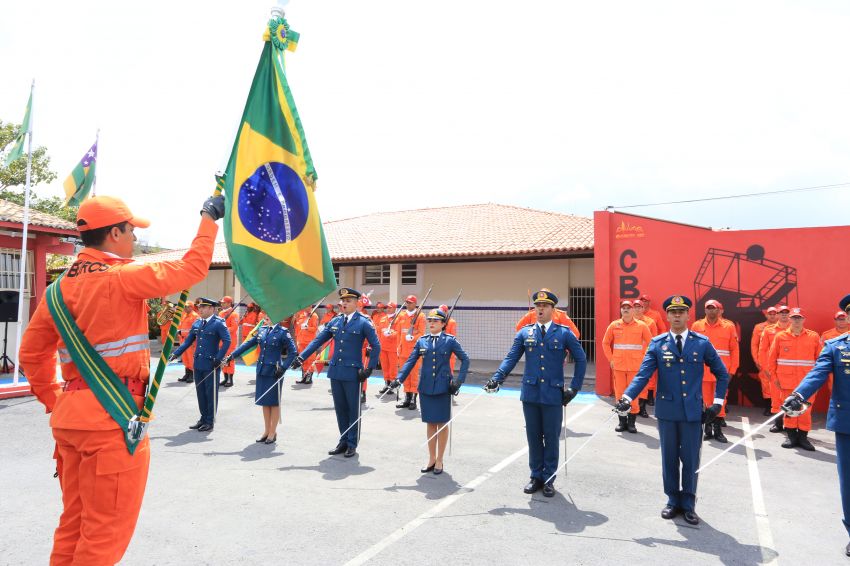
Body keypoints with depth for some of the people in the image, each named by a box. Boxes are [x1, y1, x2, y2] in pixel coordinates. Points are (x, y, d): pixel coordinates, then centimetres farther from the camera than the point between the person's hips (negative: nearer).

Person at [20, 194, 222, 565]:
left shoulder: (61, 287, 9)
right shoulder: (123, 278, -15)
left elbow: (32, 353, 15)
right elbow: (191, 269, -11)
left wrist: (54, 400, 21)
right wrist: (209, 219, 1)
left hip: (70, 416, 8)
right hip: (112, 418, -8)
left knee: (74, 524, 21)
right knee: (106, 531, 5)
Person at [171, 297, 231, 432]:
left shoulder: (218, 323, -10)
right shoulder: (197, 323, 10)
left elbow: (227, 341, -17)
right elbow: (188, 341, 15)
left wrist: (219, 358, -22)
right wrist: (176, 353, 5)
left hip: (211, 364, -7)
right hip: (198, 363, 7)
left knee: (211, 393, 4)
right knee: (200, 392, 14)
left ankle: (210, 421, 14)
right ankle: (203, 418, 27)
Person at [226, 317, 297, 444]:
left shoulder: (283, 332, -10)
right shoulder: (262, 330, 8)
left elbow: (293, 352, -12)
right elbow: (248, 343, 13)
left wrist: (283, 368, -18)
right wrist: (232, 356, 8)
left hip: (274, 372, -6)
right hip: (261, 370, 6)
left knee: (273, 402, 4)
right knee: (264, 401, 13)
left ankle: (273, 432, 17)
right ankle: (267, 431, 25)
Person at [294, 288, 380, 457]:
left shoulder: (364, 322, -6)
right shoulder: (334, 322, 8)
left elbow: (376, 346, -6)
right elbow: (317, 340, 8)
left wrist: (369, 369, -11)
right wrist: (301, 357, -1)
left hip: (352, 372, -5)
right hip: (335, 371, 5)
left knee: (353, 409, 6)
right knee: (340, 408, 13)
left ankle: (352, 443, 18)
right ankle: (343, 441, 25)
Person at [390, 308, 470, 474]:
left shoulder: (450, 340, -2)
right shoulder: (422, 341, 5)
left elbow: (465, 359, 1)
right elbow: (411, 361, 2)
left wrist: (459, 380, -9)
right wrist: (399, 379, -10)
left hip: (443, 387, -3)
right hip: (425, 387, 3)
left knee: (442, 423, 6)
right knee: (430, 423, 11)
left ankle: (439, 460, 20)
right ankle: (431, 459, 24)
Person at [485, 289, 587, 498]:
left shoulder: (564, 332, 0)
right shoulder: (525, 332, 5)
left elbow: (581, 359, 5)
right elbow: (511, 358, 2)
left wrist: (575, 387, 0)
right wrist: (497, 379, -11)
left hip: (554, 395, -2)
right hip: (530, 393, 2)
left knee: (551, 438, 7)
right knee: (533, 437, 11)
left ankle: (549, 479, 22)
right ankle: (536, 476, 25)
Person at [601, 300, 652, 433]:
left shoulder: (641, 326, -1)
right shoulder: (614, 325, 2)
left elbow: (650, 342, 8)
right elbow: (605, 343, 12)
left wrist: (642, 357, 3)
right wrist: (611, 359, 6)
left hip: (635, 366, -1)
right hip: (618, 366, 1)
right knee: (619, 393, 4)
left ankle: (631, 422, 12)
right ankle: (622, 421, 15)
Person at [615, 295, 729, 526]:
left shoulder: (702, 343, 0)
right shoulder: (657, 343, -1)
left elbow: (722, 374, 10)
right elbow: (643, 374, -8)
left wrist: (717, 403, 2)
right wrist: (627, 397, -22)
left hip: (693, 411, 0)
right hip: (666, 410, 0)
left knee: (691, 459, 8)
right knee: (669, 459, 11)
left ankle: (688, 504, 24)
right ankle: (673, 500, 27)